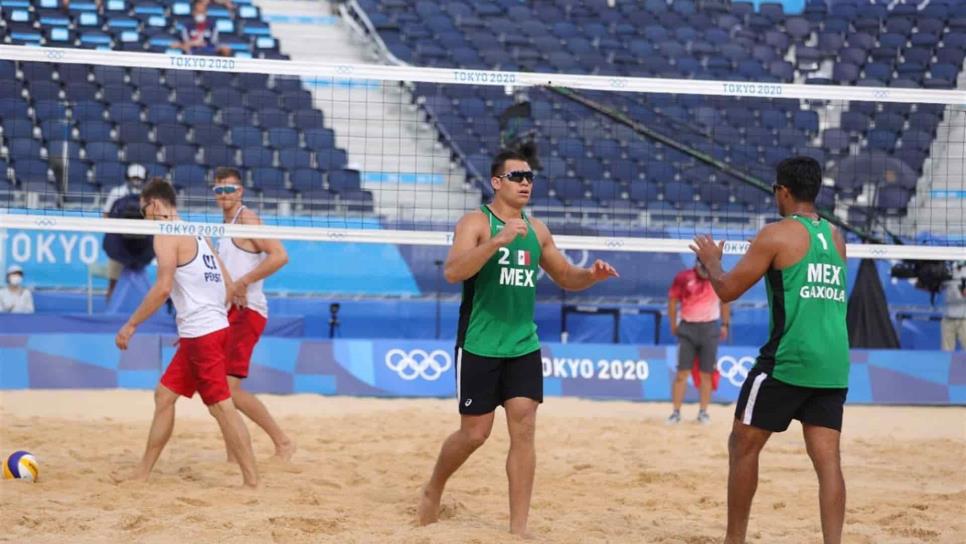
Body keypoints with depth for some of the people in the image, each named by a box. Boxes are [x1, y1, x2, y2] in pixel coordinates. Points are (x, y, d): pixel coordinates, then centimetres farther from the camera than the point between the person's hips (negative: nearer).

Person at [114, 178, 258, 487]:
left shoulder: (167, 236, -8)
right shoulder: (196, 234, 20)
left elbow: (163, 288, -19)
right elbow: (228, 285, 19)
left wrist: (131, 325, -12)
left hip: (202, 334, -10)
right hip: (211, 328, 10)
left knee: (222, 406, -9)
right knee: (164, 395, 15)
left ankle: (252, 481, -10)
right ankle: (143, 473, 21)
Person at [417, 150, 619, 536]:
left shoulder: (536, 230, 9)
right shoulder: (476, 222, -10)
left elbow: (565, 277, 20)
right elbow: (452, 272, -26)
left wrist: (592, 275, -3)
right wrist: (498, 240, -37)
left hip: (524, 346, 5)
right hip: (479, 346, -5)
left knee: (524, 430, -4)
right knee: (475, 433, 1)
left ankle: (519, 528, -1)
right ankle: (433, 491, 29)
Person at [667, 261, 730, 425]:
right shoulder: (683, 278, -7)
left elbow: (725, 301, 13)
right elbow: (672, 300, 2)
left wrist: (725, 325, 12)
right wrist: (673, 325, 2)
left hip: (710, 329, 1)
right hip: (687, 328, -1)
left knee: (706, 374, 3)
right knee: (682, 372, -4)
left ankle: (703, 412, 11)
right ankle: (676, 412, -1)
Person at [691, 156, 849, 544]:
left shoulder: (776, 235, -6)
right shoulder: (835, 238, 13)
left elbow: (727, 290, -3)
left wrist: (711, 260, 15)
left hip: (787, 361, -6)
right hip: (833, 366, 6)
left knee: (743, 446, 9)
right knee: (827, 459, 2)